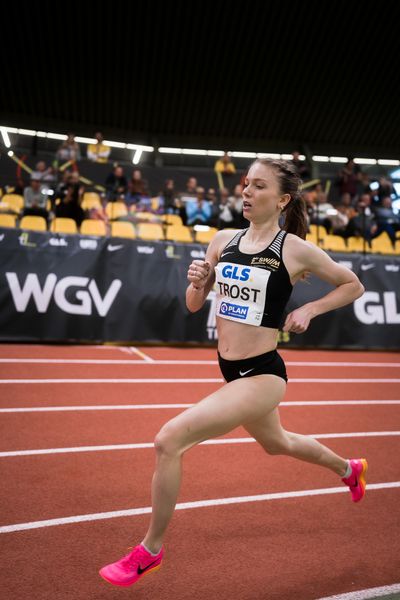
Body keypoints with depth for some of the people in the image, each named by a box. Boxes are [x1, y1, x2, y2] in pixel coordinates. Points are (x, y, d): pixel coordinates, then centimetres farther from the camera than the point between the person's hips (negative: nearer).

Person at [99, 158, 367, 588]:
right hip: (231, 371, 8)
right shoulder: (223, 240, 3)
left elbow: (353, 286, 4)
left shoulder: (296, 250, -11)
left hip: (262, 375, -7)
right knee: (277, 444, 31)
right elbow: (194, 305, 9)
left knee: (169, 440, -17)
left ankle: (151, 550, 5)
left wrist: (309, 309, -8)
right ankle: (349, 469, 61)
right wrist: (197, 281, -11)